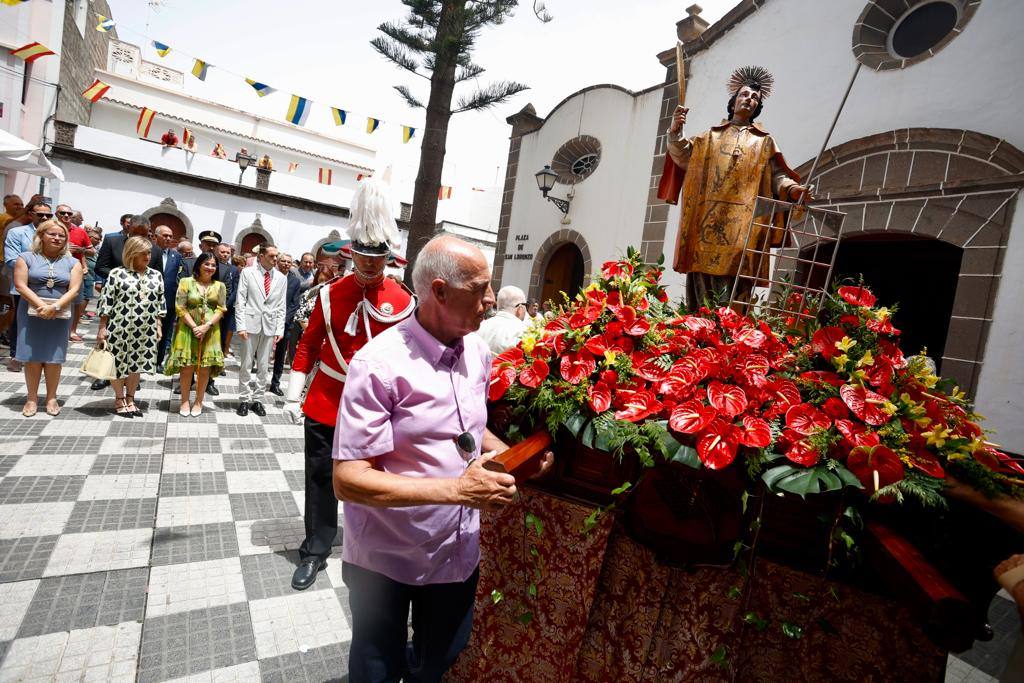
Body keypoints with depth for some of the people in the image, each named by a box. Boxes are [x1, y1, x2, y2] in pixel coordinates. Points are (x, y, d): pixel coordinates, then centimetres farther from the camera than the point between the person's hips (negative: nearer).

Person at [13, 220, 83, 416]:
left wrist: (55, 307, -17)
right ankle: (32, 398, 12)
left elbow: (74, 290, -3)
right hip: (32, 314, 0)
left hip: (60, 316, 0)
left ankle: (51, 398, 12)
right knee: (32, 357, 2)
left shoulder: (72, 262, 6)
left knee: (54, 358, 2)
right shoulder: (27, 258, 4)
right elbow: (21, 286, -5)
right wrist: (42, 306, -16)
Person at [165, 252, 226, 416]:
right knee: (186, 367, 2)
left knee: (205, 368, 4)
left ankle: (198, 402, 17)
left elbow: (221, 310, 0)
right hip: (188, 329, -1)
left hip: (210, 332, 1)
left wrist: (206, 326, -14)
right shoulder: (186, 282, 1)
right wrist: (194, 327, -14)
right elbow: (180, 308, -4)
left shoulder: (220, 286, 6)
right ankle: (184, 401, 16)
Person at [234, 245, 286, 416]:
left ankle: (257, 400, 17)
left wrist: (279, 330, 1)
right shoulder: (247, 272, 1)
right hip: (251, 324, -2)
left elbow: (281, 306, 7)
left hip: (270, 326, 2)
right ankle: (244, 400, 16)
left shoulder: (281, 278, 7)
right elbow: (240, 301, -2)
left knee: (264, 366, 6)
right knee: (246, 365, 5)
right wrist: (241, 326, -9)